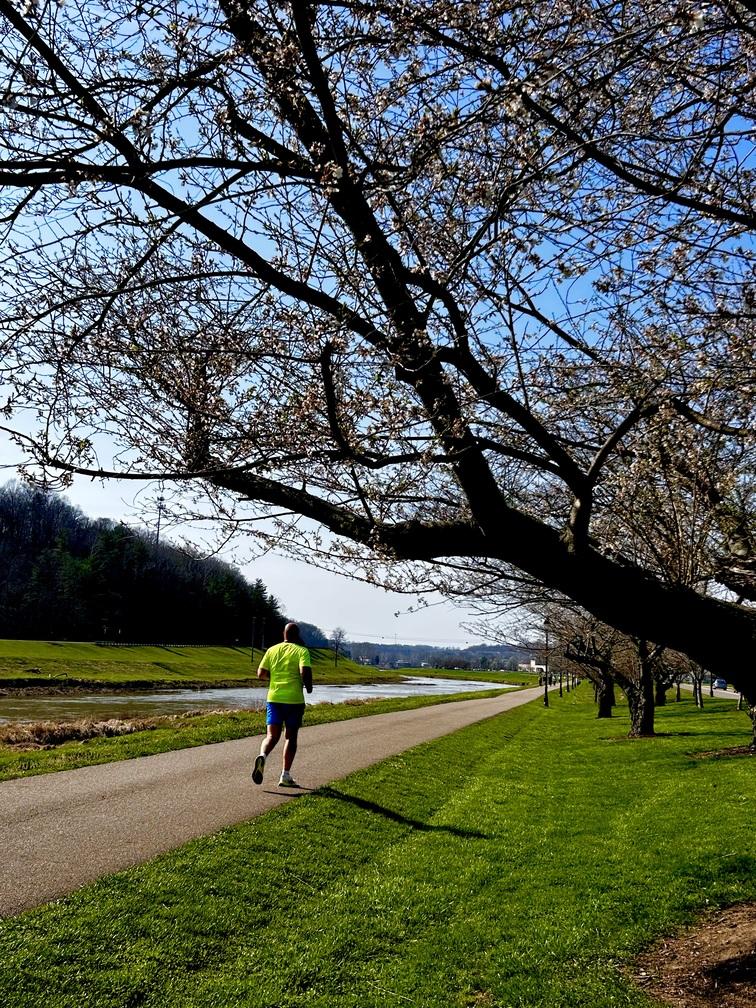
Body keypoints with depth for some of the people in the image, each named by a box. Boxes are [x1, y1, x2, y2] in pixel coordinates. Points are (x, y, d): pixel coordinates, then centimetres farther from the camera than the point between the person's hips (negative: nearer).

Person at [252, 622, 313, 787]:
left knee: (272, 735, 6)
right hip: (294, 699, -3)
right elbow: (305, 672, -18)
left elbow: (261, 674, 6)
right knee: (291, 737, 9)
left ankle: (262, 756, -25)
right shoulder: (302, 651, -4)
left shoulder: (272, 650, 8)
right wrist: (308, 686, 0)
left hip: (274, 698, 3)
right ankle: (285, 776, 9)